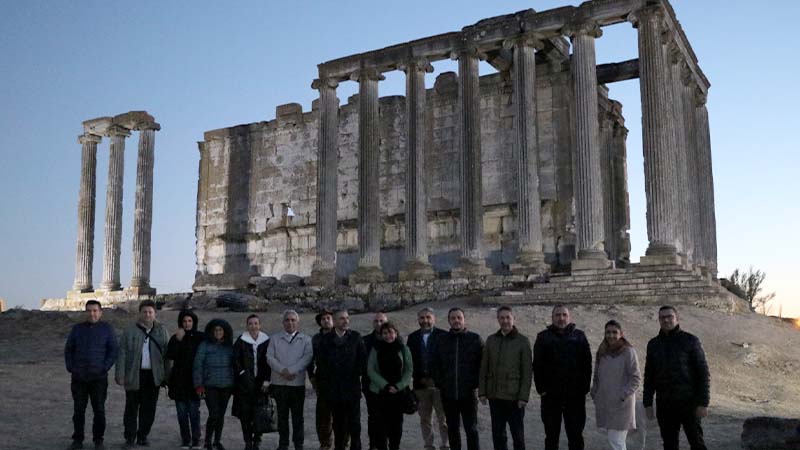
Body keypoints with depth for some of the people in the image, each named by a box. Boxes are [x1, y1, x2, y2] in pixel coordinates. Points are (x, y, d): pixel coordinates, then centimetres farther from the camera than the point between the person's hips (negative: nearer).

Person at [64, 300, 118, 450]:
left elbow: (113, 350, 1)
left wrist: (105, 368, -8)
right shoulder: (77, 329, 9)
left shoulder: (107, 329, 2)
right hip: (78, 378, 2)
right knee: (78, 410, 5)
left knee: (99, 410, 1)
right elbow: (68, 349, 12)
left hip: (99, 377, -2)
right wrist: (70, 368, 1)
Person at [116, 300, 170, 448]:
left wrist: (166, 375, 0)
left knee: (149, 408, 7)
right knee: (131, 407, 4)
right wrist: (120, 375, -9)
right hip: (134, 375, -2)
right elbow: (122, 354, -1)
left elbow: (166, 355, 6)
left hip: (154, 375, 2)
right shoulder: (129, 331, 2)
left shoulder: (162, 331, 7)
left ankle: (143, 436, 21)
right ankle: (130, 438, 15)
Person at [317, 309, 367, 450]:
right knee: (338, 421, 7)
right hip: (334, 387, 1)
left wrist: (357, 373, -3)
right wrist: (326, 376, -2)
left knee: (354, 421, 0)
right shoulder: (326, 339, 6)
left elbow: (362, 358, 4)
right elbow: (321, 361, 7)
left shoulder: (355, 337, 4)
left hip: (352, 385, -1)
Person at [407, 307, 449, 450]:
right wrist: (419, 378, -4)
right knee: (424, 419, 10)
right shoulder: (412, 337, 8)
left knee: (443, 418, 1)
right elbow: (409, 360, 5)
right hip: (421, 384, 3)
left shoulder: (443, 335, -3)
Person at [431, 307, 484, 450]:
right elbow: (434, 364, 11)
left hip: (468, 392, -3)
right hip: (448, 393, 3)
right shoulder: (441, 340, 6)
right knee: (452, 429, 12)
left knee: (471, 429, 1)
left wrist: (476, 382, -5)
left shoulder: (475, 339, -1)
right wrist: (440, 383, 3)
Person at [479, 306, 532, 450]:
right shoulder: (491, 340, 8)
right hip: (495, 396, 3)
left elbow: (527, 371, -5)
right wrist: (482, 392, 2)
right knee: (497, 434, 8)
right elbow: (484, 368, 9)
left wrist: (524, 396, -11)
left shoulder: (522, 341, -2)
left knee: (517, 433, 6)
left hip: (514, 397, -3)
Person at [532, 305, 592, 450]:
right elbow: (537, 365, 0)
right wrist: (541, 388, -6)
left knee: (575, 434, 8)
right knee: (551, 435, 8)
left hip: (575, 395, 0)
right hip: (551, 396, 0)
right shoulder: (543, 337, 4)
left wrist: (585, 387, -3)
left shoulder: (579, 336, 5)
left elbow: (587, 364, 2)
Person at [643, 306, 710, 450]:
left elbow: (703, 373, -6)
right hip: (664, 404, 3)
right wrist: (647, 403, 5)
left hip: (688, 402, -3)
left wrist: (703, 403, -12)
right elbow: (649, 376, 10)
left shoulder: (690, 341, -5)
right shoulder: (653, 344, 6)